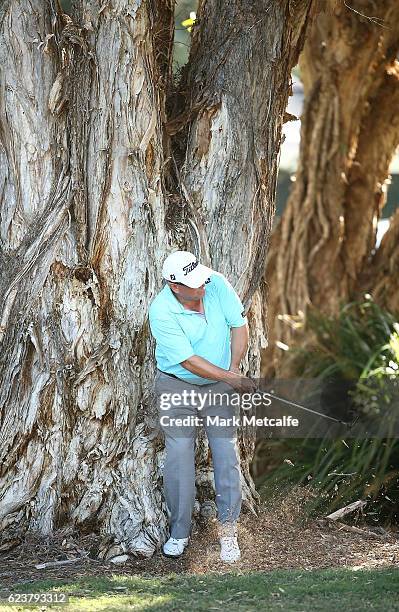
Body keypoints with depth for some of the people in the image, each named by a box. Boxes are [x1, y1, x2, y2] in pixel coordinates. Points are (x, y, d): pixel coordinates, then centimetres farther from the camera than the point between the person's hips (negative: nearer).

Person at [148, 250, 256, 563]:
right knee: (179, 456, -4)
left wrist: (234, 369, -14)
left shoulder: (216, 283, -12)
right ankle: (180, 531, 9)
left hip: (219, 386, 3)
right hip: (177, 387, -3)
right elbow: (188, 360, -24)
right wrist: (232, 378, -26)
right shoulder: (161, 312, -23)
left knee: (227, 453, -3)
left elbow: (239, 324, -4)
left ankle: (228, 530, 4)